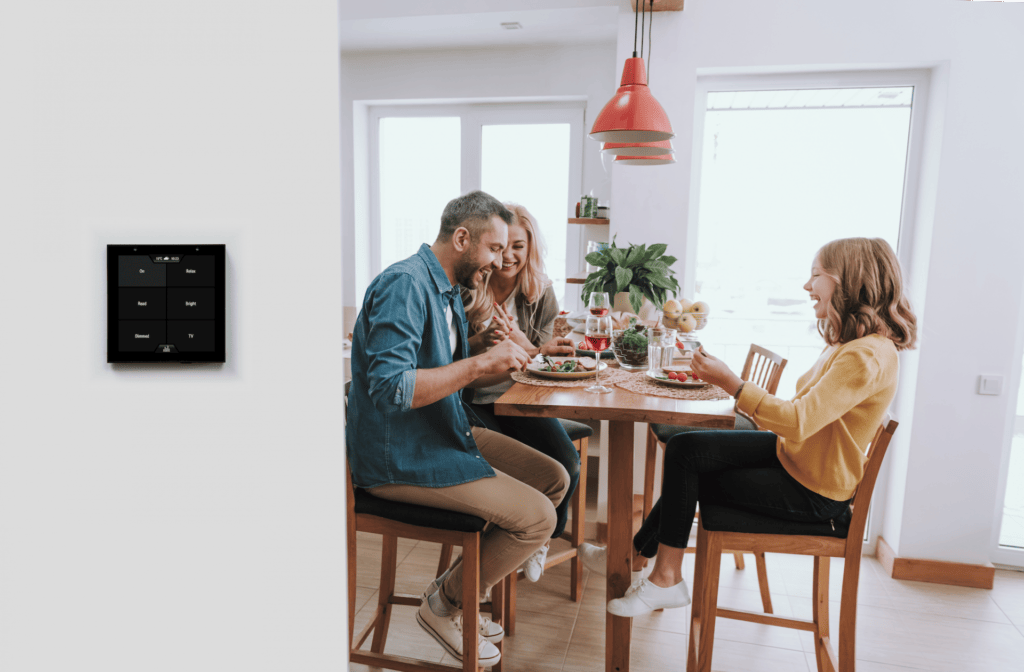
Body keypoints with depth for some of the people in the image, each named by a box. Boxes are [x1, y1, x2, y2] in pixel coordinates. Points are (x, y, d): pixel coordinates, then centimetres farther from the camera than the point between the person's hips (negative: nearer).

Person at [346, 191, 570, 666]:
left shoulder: (447, 290, 11)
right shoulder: (404, 284, -20)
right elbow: (390, 387, -30)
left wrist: (511, 361, 5)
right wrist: (481, 363, -28)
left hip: (446, 434, 10)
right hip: (399, 457, -10)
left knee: (554, 479, 8)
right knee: (536, 516, -16)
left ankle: (459, 586, 16)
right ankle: (443, 604, 8)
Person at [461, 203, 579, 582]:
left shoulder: (540, 294, 2)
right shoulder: (466, 289, -7)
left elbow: (545, 364, 2)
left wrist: (522, 343, -21)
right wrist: (483, 341, -26)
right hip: (474, 401, -3)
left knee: (567, 464, -19)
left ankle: (542, 540, 14)